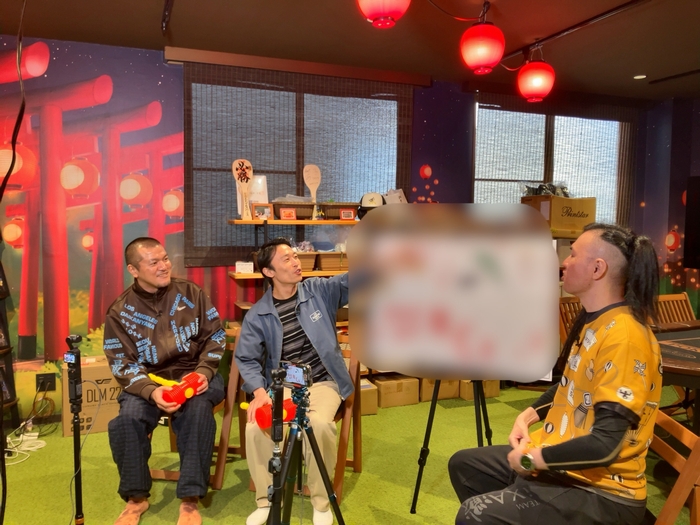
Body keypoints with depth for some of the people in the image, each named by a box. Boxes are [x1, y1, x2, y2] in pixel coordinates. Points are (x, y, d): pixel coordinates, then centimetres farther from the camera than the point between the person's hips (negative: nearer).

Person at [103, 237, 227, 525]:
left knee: (198, 411, -32)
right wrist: (152, 391, -24)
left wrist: (203, 371, -13)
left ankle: (190, 500, -19)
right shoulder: (120, 312, -2)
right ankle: (136, 498, -2)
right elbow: (123, 365, -5)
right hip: (146, 381, 1)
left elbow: (215, 337, 4)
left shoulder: (191, 293, 1)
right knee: (127, 420, -27)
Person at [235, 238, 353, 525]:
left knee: (319, 424, -31)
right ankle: (266, 501, 1)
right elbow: (246, 359, -2)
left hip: (321, 383, -1)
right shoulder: (257, 315, 1)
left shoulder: (319, 290, 1)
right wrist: (259, 391, -21)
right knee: (255, 427, -25)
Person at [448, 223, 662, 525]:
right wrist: (528, 416, 7)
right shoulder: (591, 320, 6)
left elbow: (605, 445, -29)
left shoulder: (624, 337, -25)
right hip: (560, 461, 9)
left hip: (603, 493, -9)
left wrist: (532, 458, -19)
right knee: (463, 465, 16)